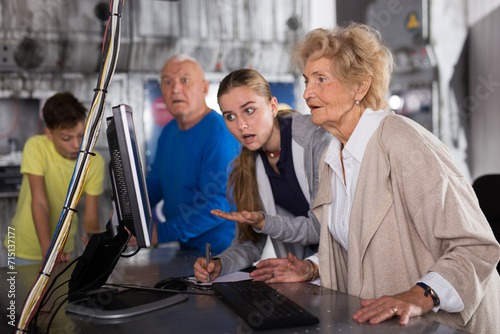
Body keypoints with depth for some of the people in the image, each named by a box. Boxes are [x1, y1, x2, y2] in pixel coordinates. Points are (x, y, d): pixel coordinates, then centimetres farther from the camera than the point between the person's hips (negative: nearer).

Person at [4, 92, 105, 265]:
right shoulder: (36, 147, -20)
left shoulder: (94, 161, -11)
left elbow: (91, 218, -12)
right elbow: (39, 203, -26)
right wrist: (47, 249, -37)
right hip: (28, 248, -2)